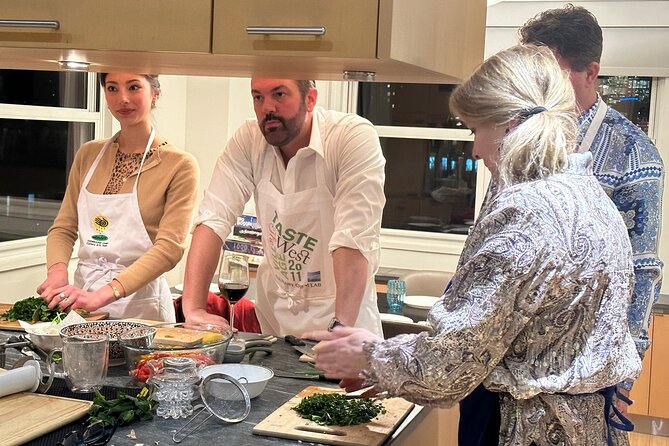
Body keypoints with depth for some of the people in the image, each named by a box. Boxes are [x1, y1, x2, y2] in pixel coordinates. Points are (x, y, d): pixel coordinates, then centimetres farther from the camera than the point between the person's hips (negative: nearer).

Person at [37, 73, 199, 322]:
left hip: (140, 307, -4)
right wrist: (57, 272, -10)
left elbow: (169, 248, -15)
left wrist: (104, 294, -26)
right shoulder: (89, 154, 10)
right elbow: (64, 228, 11)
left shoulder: (179, 166, -6)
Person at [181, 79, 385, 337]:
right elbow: (213, 218, -13)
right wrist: (194, 309, -23)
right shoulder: (248, 139, -6)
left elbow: (355, 238, -28)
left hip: (339, 308, -3)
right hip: (275, 305, 4)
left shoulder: (356, 137, -19)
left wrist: (341, 327, -37)